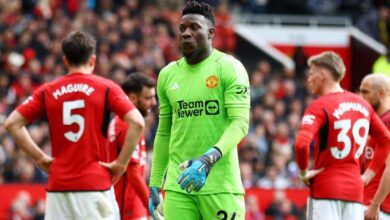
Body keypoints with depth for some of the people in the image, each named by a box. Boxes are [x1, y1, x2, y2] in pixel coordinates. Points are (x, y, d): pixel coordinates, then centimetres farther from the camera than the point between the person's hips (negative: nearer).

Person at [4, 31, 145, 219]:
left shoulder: (47, 92, 8)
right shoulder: (106, 88, 0)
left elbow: (12, 123, 6)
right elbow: (137, 123, -11)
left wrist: (40, 158, 9)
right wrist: (121, 163, -3)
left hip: (58, 185, 3)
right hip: (95, 183, -3)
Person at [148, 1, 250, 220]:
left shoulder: (229, 68, -3)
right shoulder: (168, 75, 13)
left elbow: (240, 123, -12)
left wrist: (209, 159, -27)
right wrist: (155, 185, 15)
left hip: (221, 184, -4)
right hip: (178, 184, 4)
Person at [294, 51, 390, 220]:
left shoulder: (319, 107, -9)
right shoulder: (362, 105, 11)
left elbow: (301, 144, -24)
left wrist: (304, 172, -9)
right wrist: (369, 173, 17)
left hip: (326, 188, -6)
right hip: (355, 189, 6)